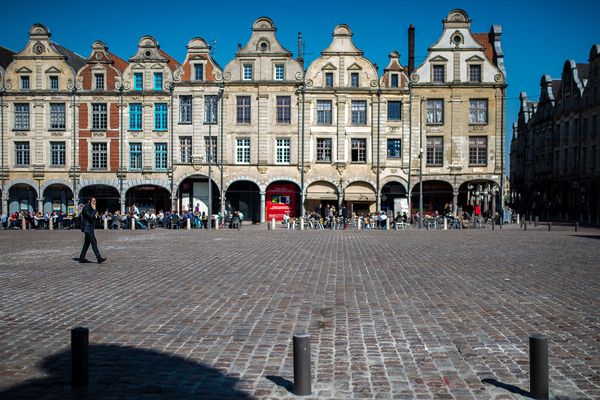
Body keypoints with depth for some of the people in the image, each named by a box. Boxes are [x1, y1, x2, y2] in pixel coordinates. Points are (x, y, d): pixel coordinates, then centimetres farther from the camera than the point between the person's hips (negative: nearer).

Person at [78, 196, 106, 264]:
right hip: (87, 228, -10)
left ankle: (82, 258, 19)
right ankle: (99, 258, -15)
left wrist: (95, 214, 8)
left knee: (87, 243, 13)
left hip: (90, 228, 10)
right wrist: (94, 209, -18)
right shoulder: (86, 208, -14)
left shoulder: (90, 208, 16)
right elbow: (91, 216, -24)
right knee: (94, 243, -13)